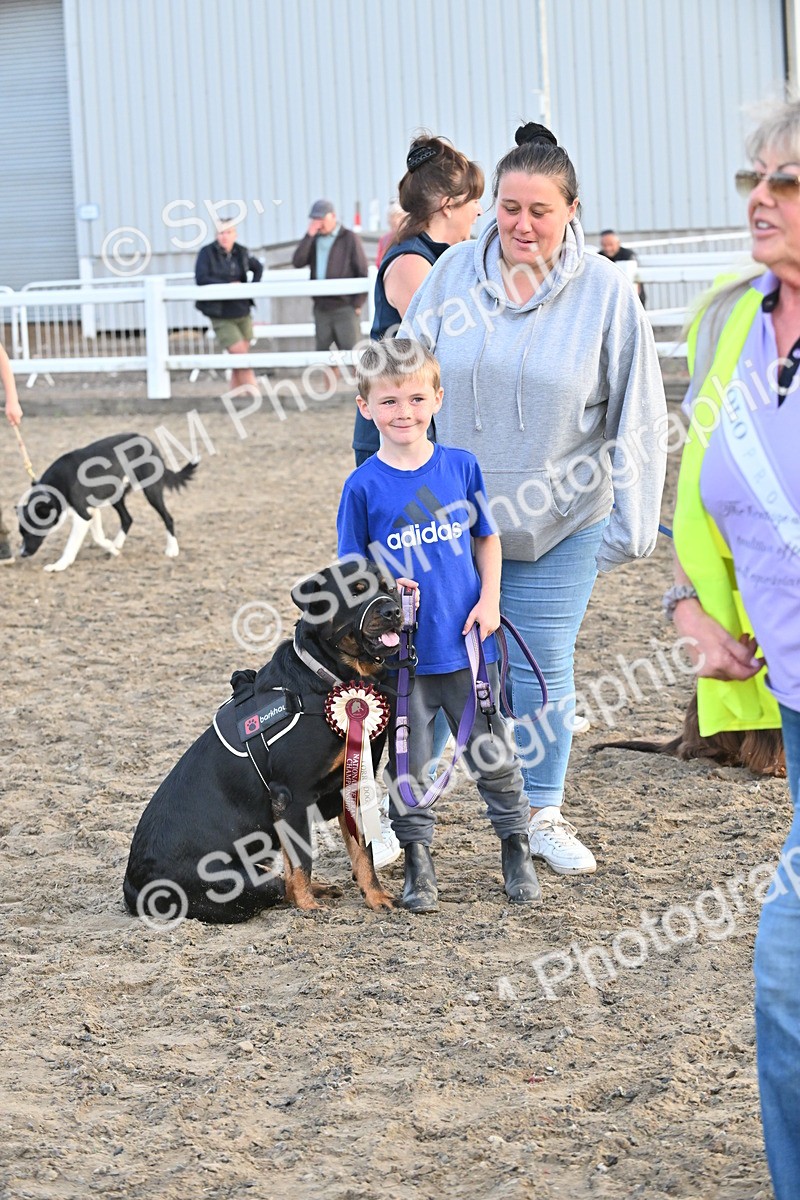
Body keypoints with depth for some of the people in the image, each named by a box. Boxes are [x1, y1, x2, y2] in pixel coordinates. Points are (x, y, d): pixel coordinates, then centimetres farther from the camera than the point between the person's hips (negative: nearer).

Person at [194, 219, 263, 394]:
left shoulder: (241, 252, 5)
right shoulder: (207, 253, -9)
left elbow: (258, 268, 22)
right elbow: (201, 279, -20)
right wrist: (229, 285, -19)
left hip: (242, 313, 5)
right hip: (221, 316, -5)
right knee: (240, 355, -11)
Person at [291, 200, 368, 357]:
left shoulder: (349, 238, 0)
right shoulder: (314, 240, 14)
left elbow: (362, 272, -3)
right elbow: (297, 262, -1)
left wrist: (358, 303, -8)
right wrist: (309, 236, -8)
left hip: (344, 307, -5)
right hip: (321, 307, 5)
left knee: (350, 350, -8)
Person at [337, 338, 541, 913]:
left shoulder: (462, 466, 0)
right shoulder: (363, 487, -6)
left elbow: (487, 539, 10)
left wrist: (489, 600, -1)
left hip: (468, 642, 1)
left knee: (494, 754, 9)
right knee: (409, 763, 7)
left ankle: (517, 848, 26)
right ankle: (418, 862, 21)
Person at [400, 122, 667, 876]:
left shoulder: (605, 294, -9)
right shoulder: (454, 275, -5)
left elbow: (636, 417, -5)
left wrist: (630, 525, -6)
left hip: (558, 527, -1)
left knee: (543, 669, 5)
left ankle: (542, 816, 22)